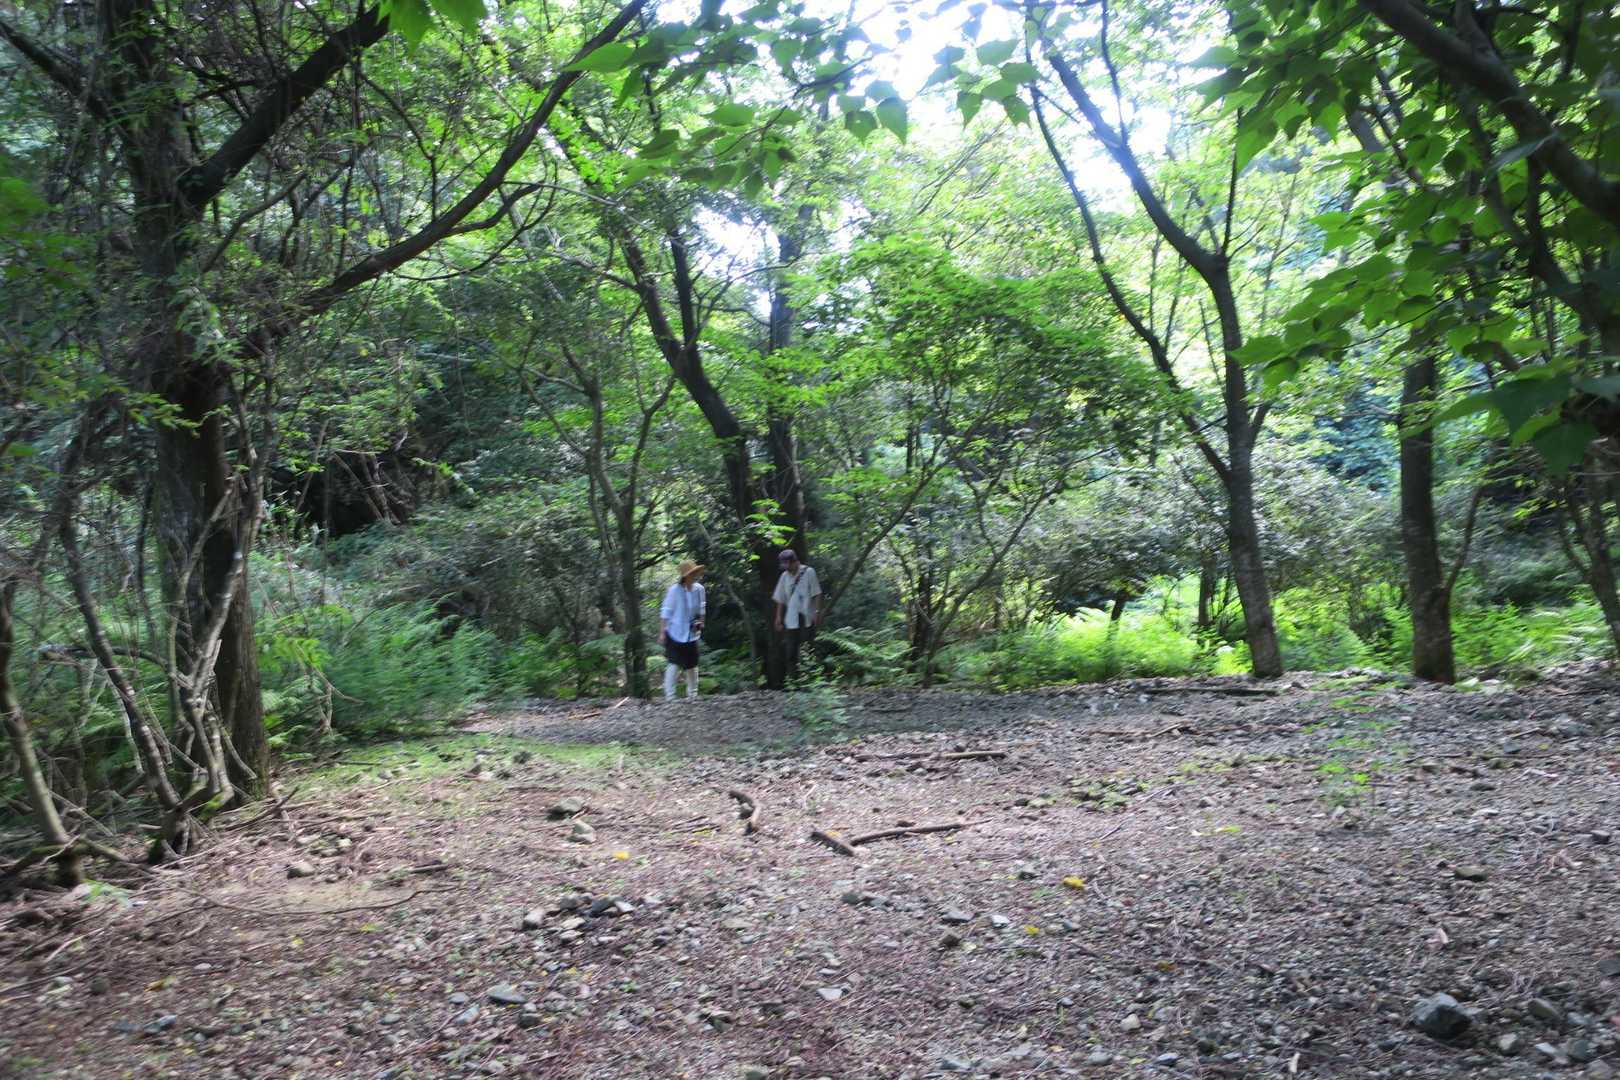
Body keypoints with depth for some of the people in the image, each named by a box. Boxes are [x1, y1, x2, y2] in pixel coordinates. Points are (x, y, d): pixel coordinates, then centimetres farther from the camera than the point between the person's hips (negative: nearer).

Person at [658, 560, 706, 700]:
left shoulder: (699, 589, -5)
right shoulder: (675, 590, -18)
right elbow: (665, 612, -13)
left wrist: (700, 623, 10)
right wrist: (662, 633, -14)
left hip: (692, 635, 5)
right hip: (675, 633, -4)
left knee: (692, 665, 11)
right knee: (675, 664, -6)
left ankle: (692, 694, 25)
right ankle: (669, 696, 3)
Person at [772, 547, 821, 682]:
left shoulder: (808, 572, -5)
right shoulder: (785, 576, 8)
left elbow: (816, 594, -5)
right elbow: (781, 600, 12)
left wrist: (817, 612, -11)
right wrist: (779, 619, 9)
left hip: (807, 619, -4)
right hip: (791, 621, 4)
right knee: (792, 652, 4)